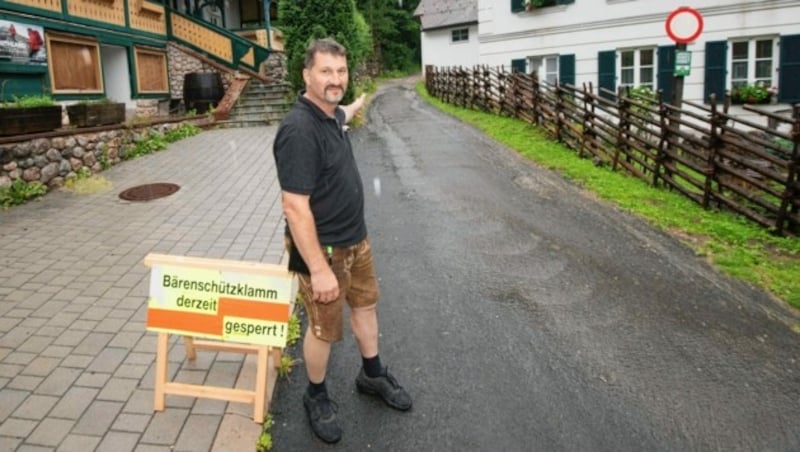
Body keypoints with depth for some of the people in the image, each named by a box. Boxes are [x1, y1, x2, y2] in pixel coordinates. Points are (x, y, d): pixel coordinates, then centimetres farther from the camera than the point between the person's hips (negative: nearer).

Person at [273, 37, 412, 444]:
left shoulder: (330, 114, 0)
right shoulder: (299, 130, -27)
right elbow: (295, 207, -29)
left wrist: (352, 109, 52)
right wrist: (319, 269, -29)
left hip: (355, 238, 9)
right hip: (323, 248, -9)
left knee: (365, 304, 23)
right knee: (325, 328, 8)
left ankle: (372, 375, 45)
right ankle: (316, 396, 33)